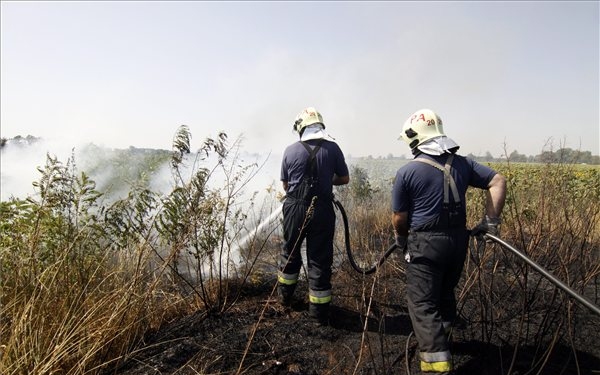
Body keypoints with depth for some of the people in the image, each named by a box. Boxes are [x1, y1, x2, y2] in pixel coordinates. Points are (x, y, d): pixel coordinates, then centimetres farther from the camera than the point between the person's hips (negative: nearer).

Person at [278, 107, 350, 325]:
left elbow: (285, 184, 5)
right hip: (322, 209, -1)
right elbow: (344, 179, 5)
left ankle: (285, 295, 40)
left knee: (290, 252, 21)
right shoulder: (332, 148, -4)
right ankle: (319, 310, 16)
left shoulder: (291, 150, -3)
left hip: (295, 208, 1)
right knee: (320, 259, 8)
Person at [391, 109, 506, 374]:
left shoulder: (406, 172, -11)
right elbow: (498, 181, 4)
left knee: (423, 302, 3)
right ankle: (438, 339, 44)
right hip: (458, 240, 6)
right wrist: (491, 221, 7)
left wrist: (401, 240, 14)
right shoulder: (462, 163, 3)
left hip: (425, 243, -6)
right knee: (445, 293, 24)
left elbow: (399, 218, -6)